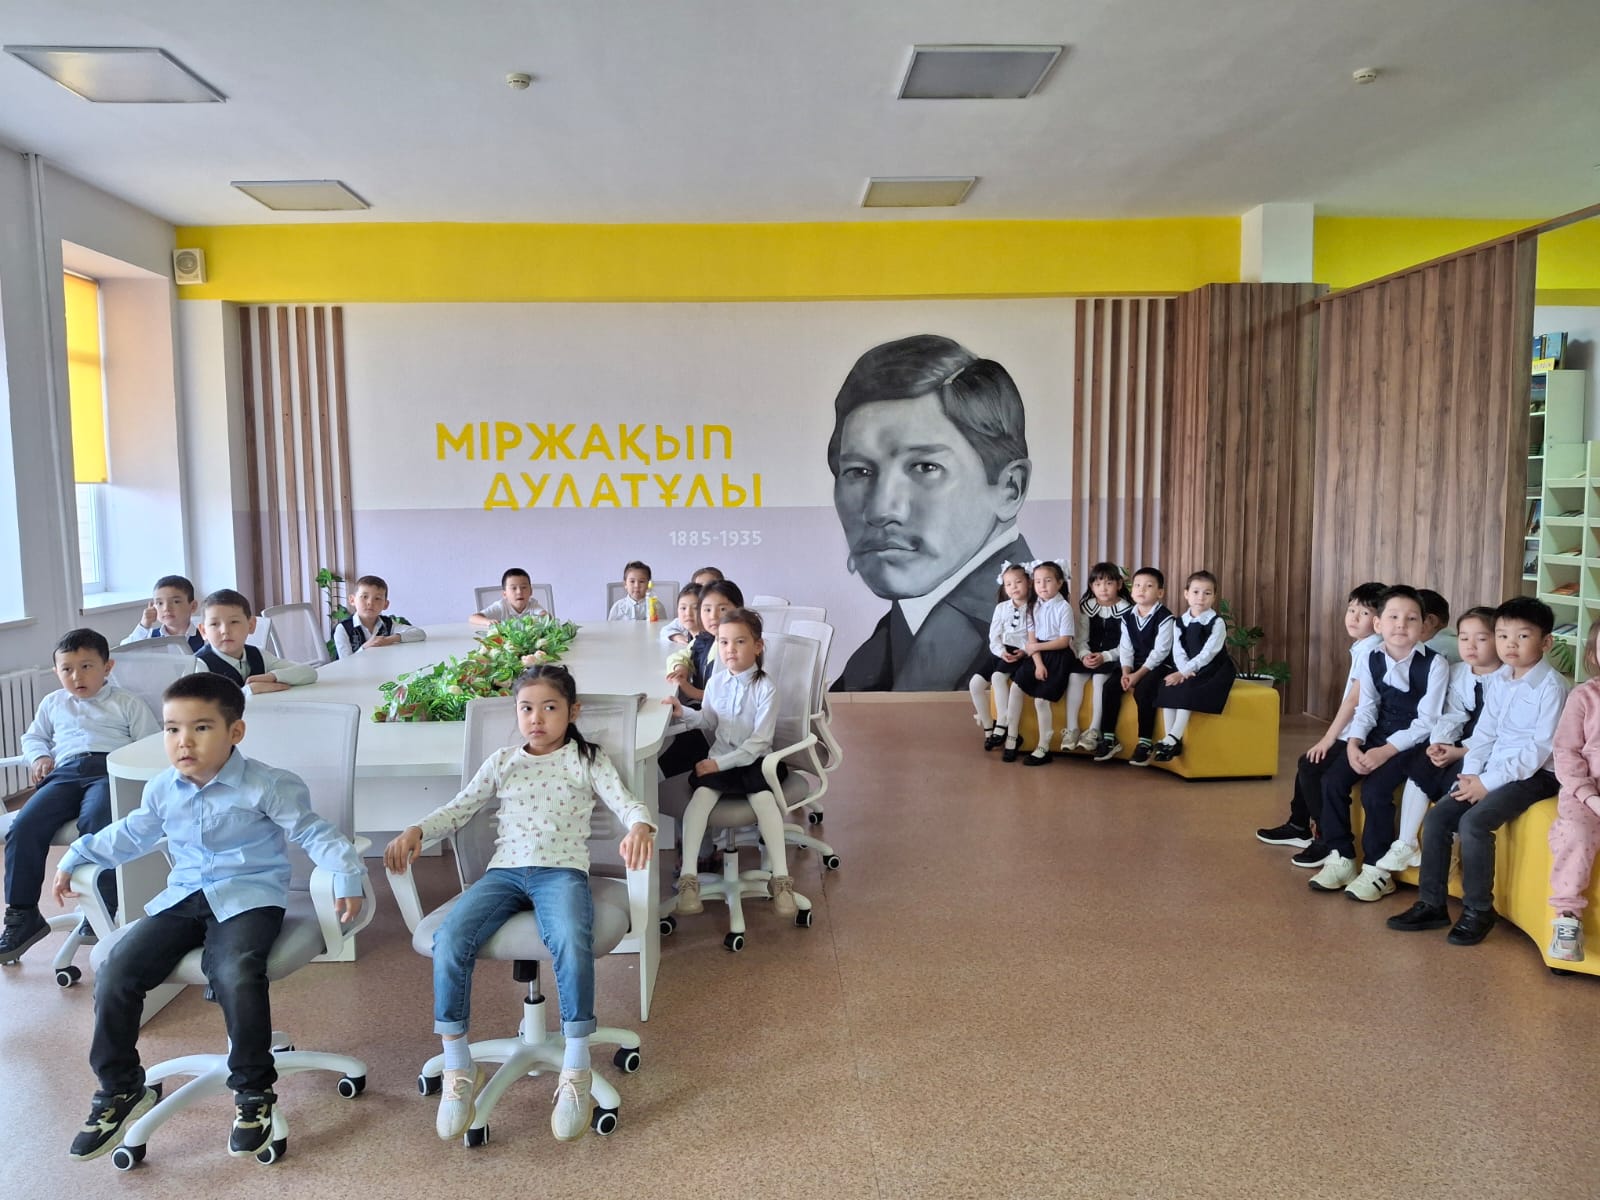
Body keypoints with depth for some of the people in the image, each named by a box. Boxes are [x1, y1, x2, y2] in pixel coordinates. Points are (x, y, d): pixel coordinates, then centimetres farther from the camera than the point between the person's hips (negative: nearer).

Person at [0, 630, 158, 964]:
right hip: (65, 774, 4)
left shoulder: (126, 702, 18)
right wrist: (39, 757, 16)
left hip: (110, 769, -4)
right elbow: (33, 737, 39)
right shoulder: (52, 703, 31)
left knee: (96, 823, -36)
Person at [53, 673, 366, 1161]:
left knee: (235, 975, -32)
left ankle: (253, 1090, -9)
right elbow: (130, 836, 28)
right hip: (183, 897, 6)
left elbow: (312, 833, -10)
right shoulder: (162, 790, 8)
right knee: (114, 973, -11)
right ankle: (120, 1088, 11)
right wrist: (77, 857, 26)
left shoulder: (267, 786, -10)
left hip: (249, 896, -6)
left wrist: (347, 874, -23)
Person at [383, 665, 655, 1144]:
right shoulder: (502, 762, 20)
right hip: (504, 871, 3)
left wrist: (639, 827, -27)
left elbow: (625, 801, -2)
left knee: (571, 942, -36)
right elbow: (459, 808, 15)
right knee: (449, 940, -25)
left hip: (562, 871, -3)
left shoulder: (587, 760, 10)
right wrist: (416, 831, -5)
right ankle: (458, 1069, -9)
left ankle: (576, 1070, -19)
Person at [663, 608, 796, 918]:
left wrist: (720, 763, -19)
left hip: (754, 760, -3)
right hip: (718, 759, 3)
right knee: (701, 794, -26)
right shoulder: (716, 682, 5)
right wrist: (684, 712, -1)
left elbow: (760, 740, -14)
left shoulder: (765, 687, -10)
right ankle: (688, 876, -28)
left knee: (763, 797, -32)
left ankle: (780, 878, -27)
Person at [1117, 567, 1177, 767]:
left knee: (1142, 690, -31)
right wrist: (1126, 672, -14)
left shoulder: (1164, 616, -11)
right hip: (1136, 665, 6)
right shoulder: (1127, 617, 7)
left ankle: (1144, 743, -21)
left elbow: (1160, 651, -17)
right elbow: (1125, 648, 3)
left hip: (1159, 665, -6)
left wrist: (1139, 675, -22)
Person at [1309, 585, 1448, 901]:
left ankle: (1378, 869, -7)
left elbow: (1427, 722, -16)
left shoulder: (1434, 663, -13)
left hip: (1412, 742, -5)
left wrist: (1387, 751, -25)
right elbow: (1366, 710, 1)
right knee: (1332, 779, -11)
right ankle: (1341, 857, 2)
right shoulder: (1371, 660, 2)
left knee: (1375, 789, -24)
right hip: (1377, 736, 5)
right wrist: (1353, 743, -18)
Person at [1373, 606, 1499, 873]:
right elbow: (1452, 716, 2)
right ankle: (1405, 845, -4)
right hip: (1461, 746, 7)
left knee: (1455, 780, -27)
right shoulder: (1457, 674, 7)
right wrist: (1439, 742, -16)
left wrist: (1462, 752, -24)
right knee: (1419, 768, -9)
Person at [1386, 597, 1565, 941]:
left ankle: (1478, 911, -11)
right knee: (1436, 816, -7)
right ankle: (1431, 904, 2)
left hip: (1533, 775, -7)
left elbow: (1540, 748, -18)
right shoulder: (1500, 680, 9)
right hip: (1492, 771, 7)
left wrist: (1488, 782, -19)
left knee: (1474, 821, -27)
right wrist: (1472, 773, -5)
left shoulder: (1551, 686, -13)